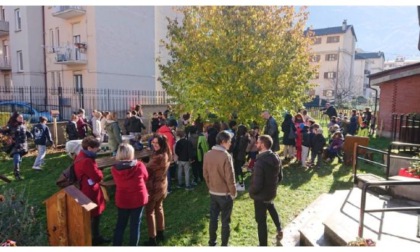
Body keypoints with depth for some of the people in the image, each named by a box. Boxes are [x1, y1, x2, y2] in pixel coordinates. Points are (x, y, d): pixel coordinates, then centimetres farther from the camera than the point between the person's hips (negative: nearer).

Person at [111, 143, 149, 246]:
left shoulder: (114, 169, -12)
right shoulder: (139, 165, -17)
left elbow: (118, 182, 6)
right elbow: (146, 178, 2)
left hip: (122, 200, 2)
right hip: (138, 199, -2)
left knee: (120, 224, 19)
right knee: (135, 225, 12)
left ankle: (116, 246, 30)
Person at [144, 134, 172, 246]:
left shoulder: (158, 157, -28)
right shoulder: (166, 155, 1)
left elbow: (146, 169, -22)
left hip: (154, 187, -9)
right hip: (162, 186, 9)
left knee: (150, 212, 4)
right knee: (159, 208, 22)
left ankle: (152, 239, 12)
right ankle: (160, 233, 35)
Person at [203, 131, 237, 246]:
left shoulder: (207, 154, -3)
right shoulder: (226, 156, -22)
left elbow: (205, 174, 5)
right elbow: (230, 177, -18)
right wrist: (233, 192, -5)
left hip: (213, 192, 6)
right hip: (225, 193, -5)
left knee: (213, 218, 18)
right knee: (225, 221, 9)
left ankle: (212, 243, 30)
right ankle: (224, 245, 21)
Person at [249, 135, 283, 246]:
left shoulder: (260, 161, -31)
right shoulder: (276, 158, -5)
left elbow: (257, 184, -27)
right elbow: (280, 177, 6)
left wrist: (251, 192, -8)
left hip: (261, 195, -8)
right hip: (272, 192, 8)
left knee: (261, 220, 9)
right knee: (272, 209, 35)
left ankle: (263, 244, 24)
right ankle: (279, 230, 50)